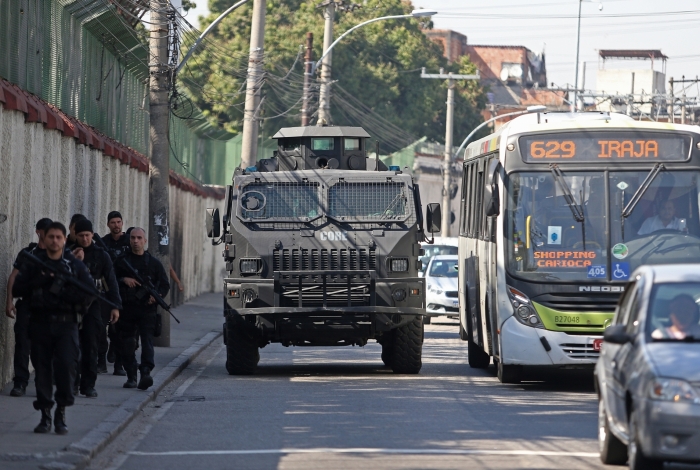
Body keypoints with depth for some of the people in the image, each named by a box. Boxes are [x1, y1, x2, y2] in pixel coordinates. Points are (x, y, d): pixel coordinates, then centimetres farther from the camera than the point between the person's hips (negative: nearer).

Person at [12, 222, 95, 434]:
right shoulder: (33, 264, 10)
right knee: (42, 368, 0)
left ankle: (61, 412, -1)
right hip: (40, 323, 1)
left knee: (66, 365, -13)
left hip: (66, 323, -1)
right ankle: (45, 415, 9)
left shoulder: (75, 265, 7)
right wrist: (40, 281, -11)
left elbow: (89, 294, -1)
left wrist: (64, 293, -14)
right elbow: (17, 289, 2)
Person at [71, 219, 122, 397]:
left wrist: (115, 305, -1)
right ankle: (72, 381, 7)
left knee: (91, 346, -2)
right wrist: (74, 262, -16)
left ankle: (88, 385, 2)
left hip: (92, 305, 0)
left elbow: (111, 281, 5)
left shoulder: (101, 255, 5)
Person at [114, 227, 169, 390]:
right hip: (127, 308, 2)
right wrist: (123, 280, -9)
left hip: (147, 308, -2)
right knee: (127, 343, 3)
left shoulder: (153, 263, 10)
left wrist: (158, 295, -9)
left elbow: (165, 284, 11)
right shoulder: (121, 261, 11)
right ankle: (131, 376, 13)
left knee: (147, 340, -14)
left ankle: (146, 372, -26)